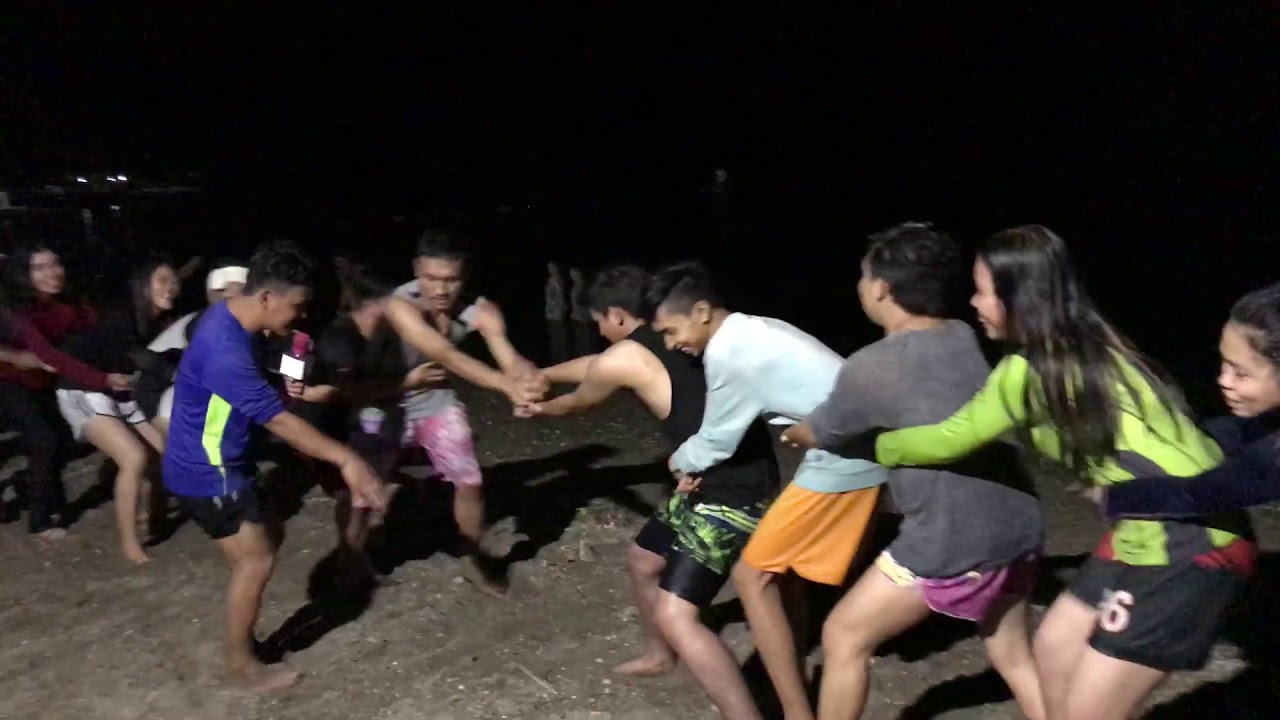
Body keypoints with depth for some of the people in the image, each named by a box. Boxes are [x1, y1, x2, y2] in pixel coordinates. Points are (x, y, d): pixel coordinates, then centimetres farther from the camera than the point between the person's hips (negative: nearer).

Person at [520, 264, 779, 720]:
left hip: (732, 494, -10)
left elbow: (579, 403, 10)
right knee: (643, 559, 26)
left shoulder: (624, 357, -13)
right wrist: (539, 375, 41)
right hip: (731, 477, 10)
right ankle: (659, 655, 50)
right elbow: (592, 366, 29)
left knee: (676, 616, -16)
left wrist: (541, 409, 31)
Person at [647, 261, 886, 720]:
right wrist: (694, 460, 14)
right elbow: (734, 427, 23)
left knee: (753, 576, -1)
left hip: (842, 459, -10)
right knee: (783, 565, 22)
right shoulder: (754, 332, 15)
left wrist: (679, 462, 16)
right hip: (860, 447, 10)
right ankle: (792, 673, 36)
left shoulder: (728, 353, -15)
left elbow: (715, 443, -4)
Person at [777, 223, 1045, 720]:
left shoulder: (870, 368, -12)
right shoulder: (968, 340, 6)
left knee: (844, 638, 11)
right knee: (1016, 659, 25)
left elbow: (820, 436, 5)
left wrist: (790, 433, 28)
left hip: (949, 544, -7)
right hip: (1017, 529, 7)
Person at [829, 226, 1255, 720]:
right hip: (1150, 528, 10)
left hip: (1188, 542, -10)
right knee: (1056, 647, 19)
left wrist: (864, 445, 7)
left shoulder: (1031, 370, -19)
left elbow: (951, 440, -6)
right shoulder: (1080, 346, 8)